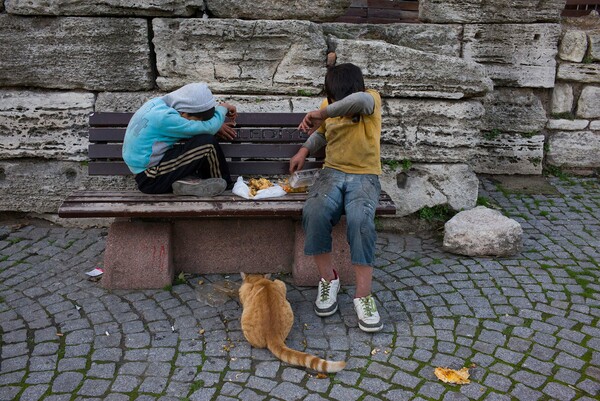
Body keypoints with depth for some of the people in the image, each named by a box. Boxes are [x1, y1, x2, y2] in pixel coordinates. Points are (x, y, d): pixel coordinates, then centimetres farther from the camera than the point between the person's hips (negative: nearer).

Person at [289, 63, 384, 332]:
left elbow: (360, 100, -32)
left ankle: (363, 295, -24)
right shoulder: (329, 105, 9)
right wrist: (305, 150, 11)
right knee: (315, 212, -31)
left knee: (360, 219, -35)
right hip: (332, 172, 3)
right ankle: (328, 279, -12)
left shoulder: (372, 100, -5)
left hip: (365, 176, -3)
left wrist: (321, 114, -28)